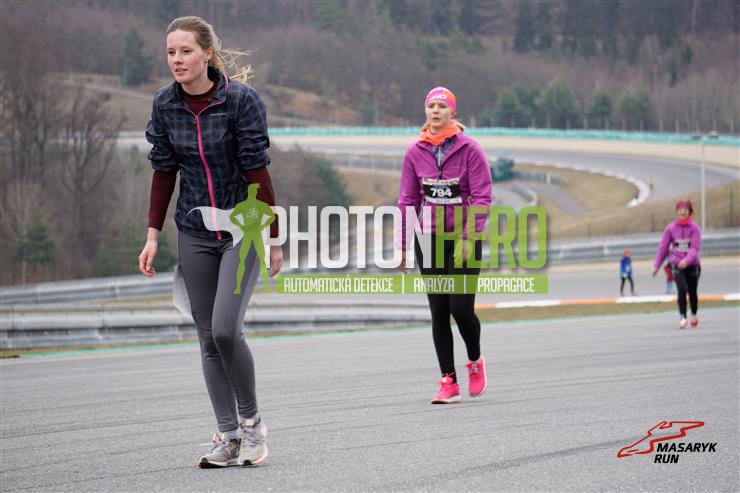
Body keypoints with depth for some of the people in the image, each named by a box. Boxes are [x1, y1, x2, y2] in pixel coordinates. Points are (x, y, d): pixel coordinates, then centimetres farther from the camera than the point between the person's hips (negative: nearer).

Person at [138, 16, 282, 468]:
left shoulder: (241, 99, -13)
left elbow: (257, 171, -11)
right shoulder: (166, 105, 0)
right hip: (195, 233, 5)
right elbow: (164, 172, 8)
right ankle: (229, 436, 9)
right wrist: (153, 235, 7)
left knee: (225, 329, -17)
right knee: (209, 338, 3)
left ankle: (251, 421, 3)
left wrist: (274, 238, -8)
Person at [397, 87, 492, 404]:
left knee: (461, 308, -8)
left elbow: (482, 196, -7)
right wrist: (402, 244, 4)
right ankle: (448, 381, 6)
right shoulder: (415, 152, 5)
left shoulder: (469, 149, -4)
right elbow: (407, 200, 8)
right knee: (438, 311, 1)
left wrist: (469, 237, -16)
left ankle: (475, 361, 21)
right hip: (428, 238, 3)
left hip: (463, 238, -3)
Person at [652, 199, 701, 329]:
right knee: (682, 289, -20)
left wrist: (686, 260, -31)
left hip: (692, 265, 0)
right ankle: (682, 317, -15)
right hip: (677, 264, 0)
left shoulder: (694, 228, -6)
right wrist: (657, 265, 6)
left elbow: (695, 248, -15)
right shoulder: (670, 228, -1)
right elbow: (663, 247, 6)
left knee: (692, 292, 11)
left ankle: (694, 314, 37)